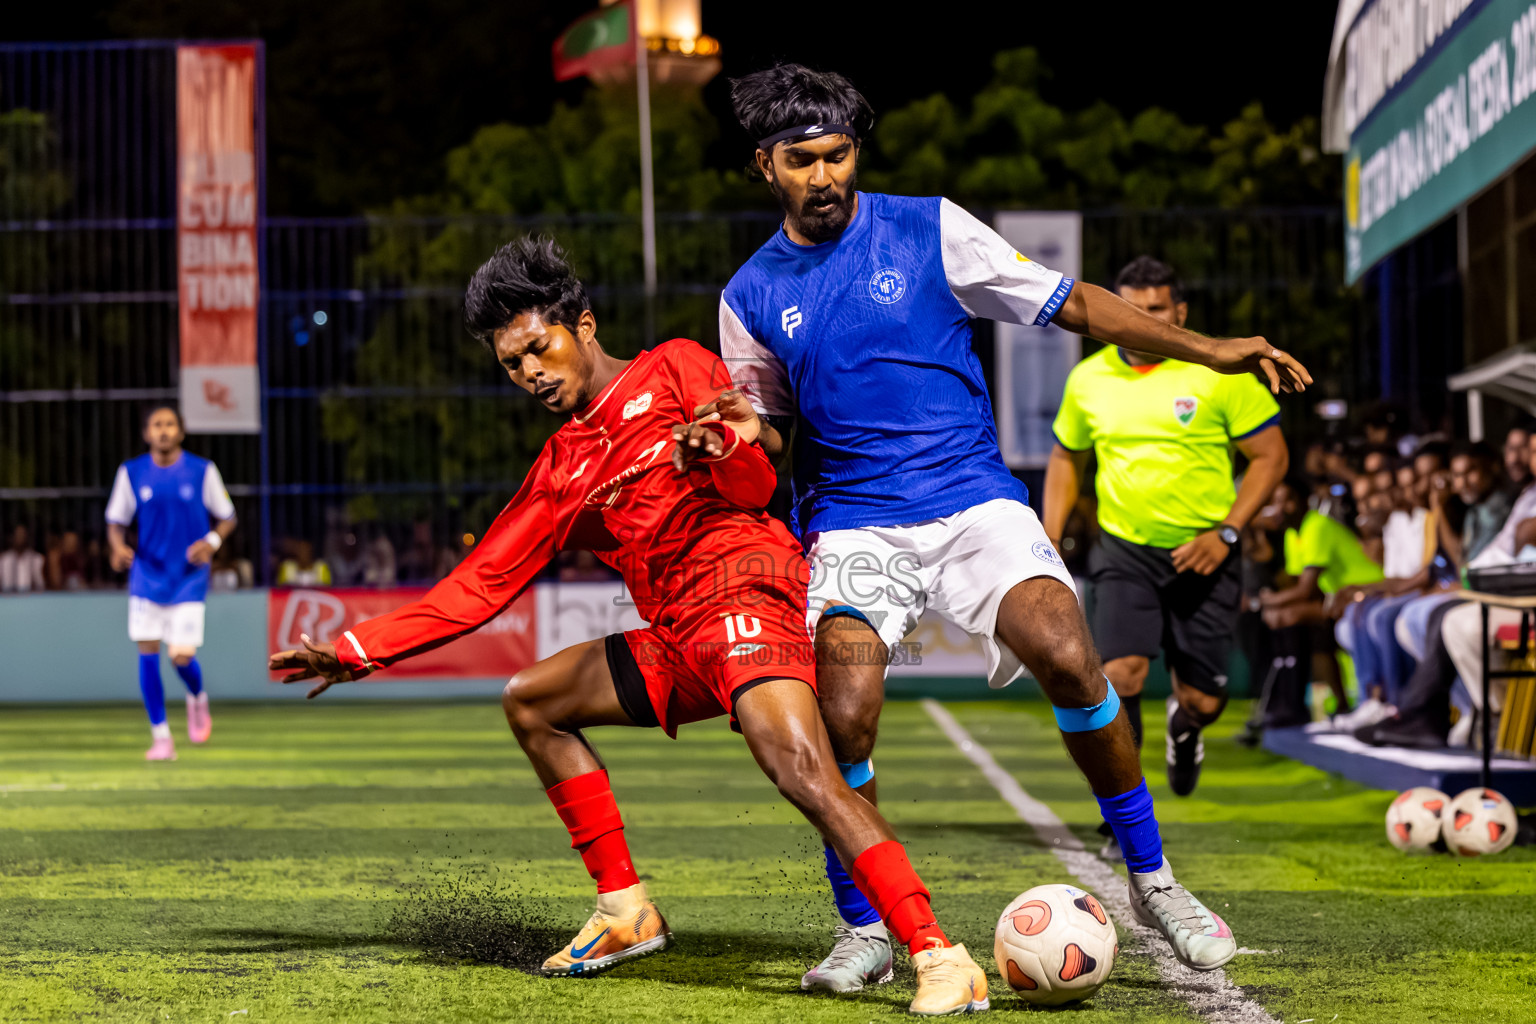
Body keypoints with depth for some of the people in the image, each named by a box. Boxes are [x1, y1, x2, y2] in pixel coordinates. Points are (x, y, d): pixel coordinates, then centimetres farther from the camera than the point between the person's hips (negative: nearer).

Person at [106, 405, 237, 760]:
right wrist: (119, 547, -14)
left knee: (182, 656, -9)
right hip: (147, 577, 2)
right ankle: (161, 736, 5)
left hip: (189, 579, -2)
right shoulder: (131, 473, 1)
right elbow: (116, 521, 8)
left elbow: (227, 518, 6)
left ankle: (197, 700, 27)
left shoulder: (203, 471, -3)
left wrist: (212, 542, -14)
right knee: (147, 654, -5)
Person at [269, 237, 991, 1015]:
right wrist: (359, 650, 19)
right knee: (531, 703, 17)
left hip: (745, 589, -9)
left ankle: (941, 961, -40)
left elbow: (757, 484, -6)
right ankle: (625, 913, 18)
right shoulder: (561, 471, 23)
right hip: (677, 641, 9)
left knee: (801, 768, -31)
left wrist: (715, 451, -29)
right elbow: (480, 585, 24)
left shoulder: (675, 370, 4)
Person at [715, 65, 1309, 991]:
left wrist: (1208, 351, -6)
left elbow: (1073, 304, 3)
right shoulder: (752, 296, 7)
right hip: (853, 524, 1)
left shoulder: (929, 230, 1)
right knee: (843, 720, -20)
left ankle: (1153, 879, -6)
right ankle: (864, 932, 2)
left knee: (1069, 658, -25)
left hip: (974, 498, -1)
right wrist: (736, 435, -8)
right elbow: (771, 433, 17)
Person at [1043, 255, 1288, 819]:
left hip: (1203, 555, -1)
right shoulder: (1088, 379, 2)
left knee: (1204, 701, 3)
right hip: (1124, 551, 1)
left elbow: (1271, 456, -4)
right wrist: (1049, 542, 7)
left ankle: (1184, 723, 44)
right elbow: (1066, 457, 17)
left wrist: (1226, 533, -14)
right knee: (1120, 674, -21)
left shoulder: (1220, 373, -8)